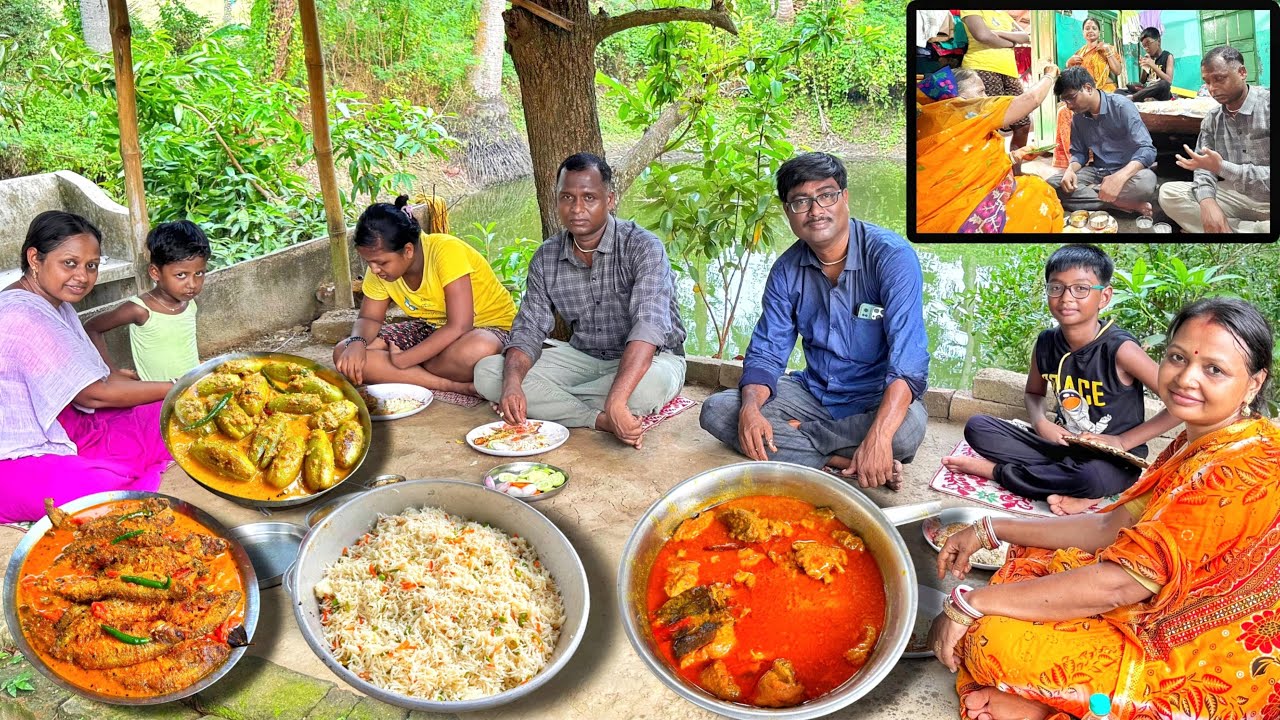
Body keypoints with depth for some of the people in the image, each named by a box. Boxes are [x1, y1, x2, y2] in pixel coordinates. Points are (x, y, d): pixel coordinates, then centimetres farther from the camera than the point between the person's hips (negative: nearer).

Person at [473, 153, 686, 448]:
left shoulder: (643, 247, -19)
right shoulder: (546, 258, -2)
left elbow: (648, 326, -33)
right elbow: (528, 330, -4)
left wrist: (615, 401, -47)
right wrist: (511, 383, -27)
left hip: (649, 359, -4)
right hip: (583, 357, 5)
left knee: (650, 384, -41)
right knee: (487, 373, -14)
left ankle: (549, 402, -16)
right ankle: (600, 421, -24)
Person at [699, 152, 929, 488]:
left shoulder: (891, 256, -19)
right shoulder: (787, 270, -2)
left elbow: (908, 361, -28)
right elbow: (765, 354, -1)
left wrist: (878, 437, -44)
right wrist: (751, 407, -24)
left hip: (878, 398, -4)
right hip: (813, 392, 5)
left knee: (908, 428, -39)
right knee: (715, 412, -14)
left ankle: (792, 436, -15)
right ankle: (840, 459, -18)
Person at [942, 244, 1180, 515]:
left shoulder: (1120, 350, -19)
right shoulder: (1046, 344, -4)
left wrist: (1123, 441, -17)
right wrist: (1040, 423, -7)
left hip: (1112, 460, -4)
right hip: (1063, 447, 5)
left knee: (1091, 476, -40)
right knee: (977, 426, -10)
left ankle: (994, 469, -17)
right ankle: (1067, 482, -16)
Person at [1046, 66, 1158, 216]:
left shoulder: (1121, 106, -15)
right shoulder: (1077, 117, 2)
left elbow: (1147, 149, -22)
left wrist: (1120, 176, -41)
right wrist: (1070, 169, -14)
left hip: (1127, 171, -5)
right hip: (1096, 171, 5)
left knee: (1145, 182, -39)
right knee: (1052, 185, -22)